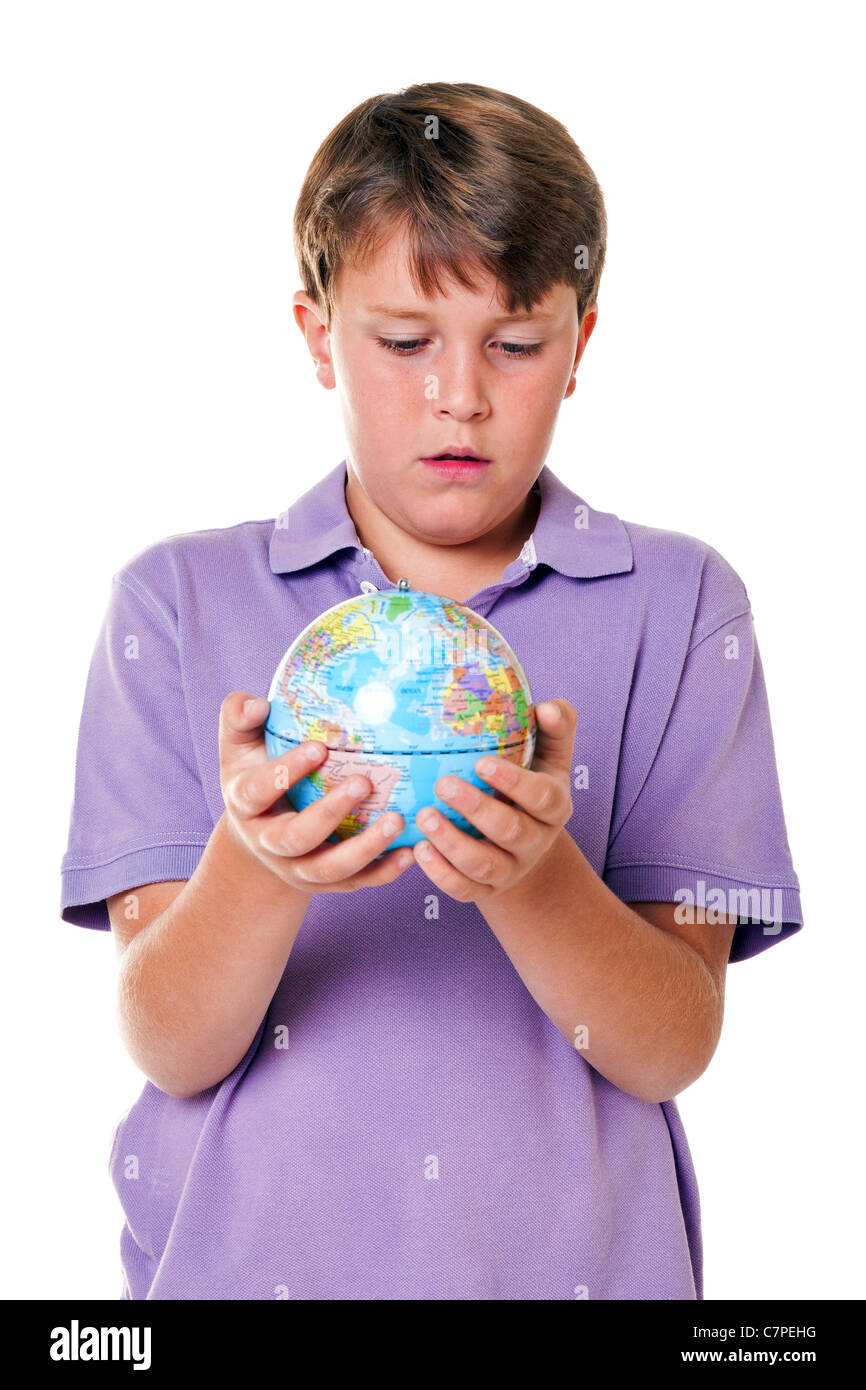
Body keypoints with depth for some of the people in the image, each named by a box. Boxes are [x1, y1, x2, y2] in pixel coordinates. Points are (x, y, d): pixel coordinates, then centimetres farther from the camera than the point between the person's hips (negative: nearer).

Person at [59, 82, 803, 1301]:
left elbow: (674, 1049, -8)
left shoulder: (678, 605, -3)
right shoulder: (178, 600, -2)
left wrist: (533, 878, -26)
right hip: (243, 1248, 0)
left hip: (569, 1254, 0)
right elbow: (171, 1047, -8)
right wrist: (257, 866, -26)